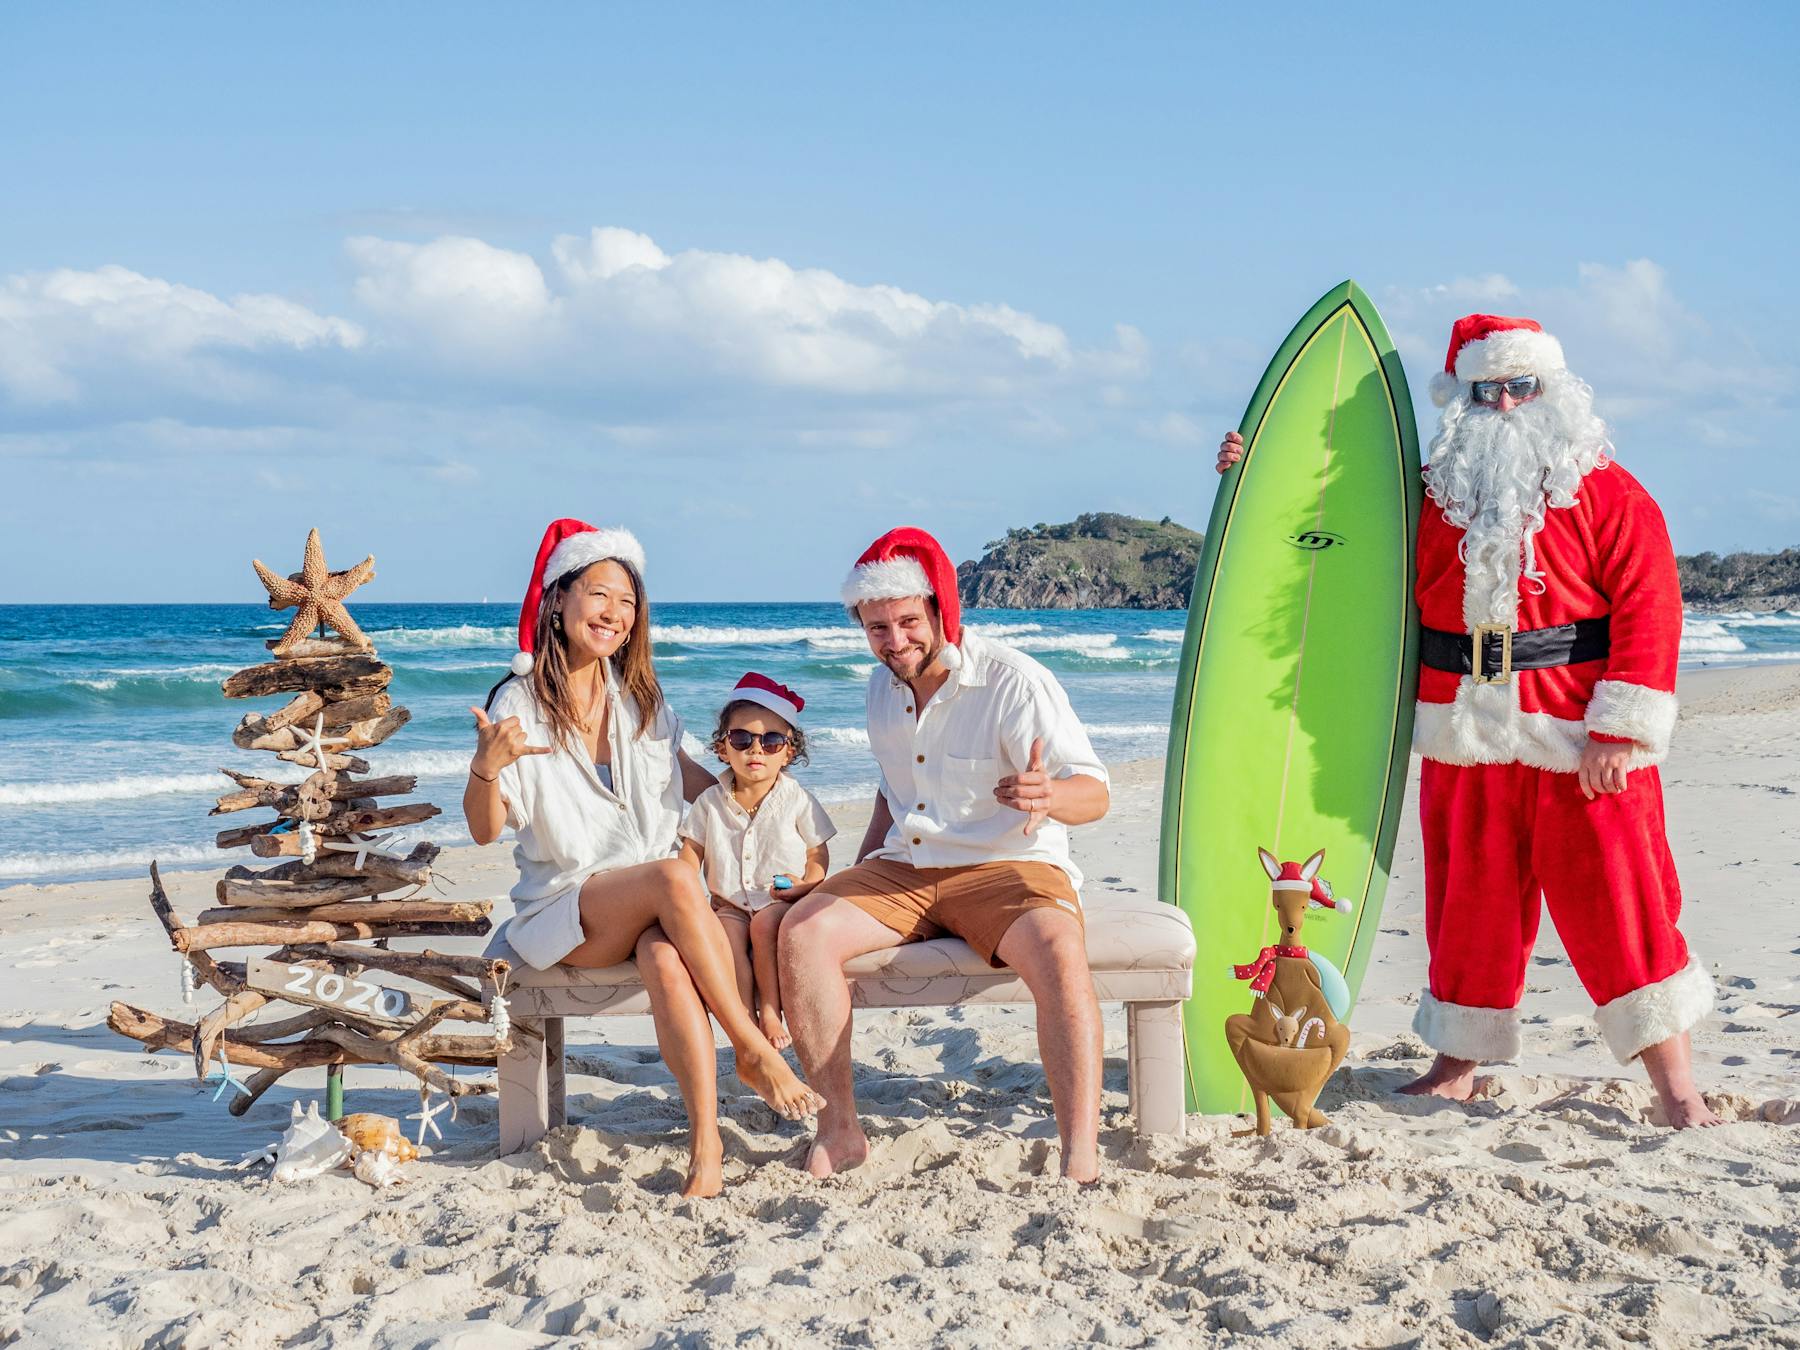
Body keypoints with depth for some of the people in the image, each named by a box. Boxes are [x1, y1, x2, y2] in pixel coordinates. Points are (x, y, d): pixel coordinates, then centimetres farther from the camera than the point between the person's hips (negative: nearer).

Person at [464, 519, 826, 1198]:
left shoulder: (640, 698, 11)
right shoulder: (521, 703, -4)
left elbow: (682, 772, 28)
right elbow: (485, 829, -8)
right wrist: (486, 766, -28)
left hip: (650, 904, 3)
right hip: (564, 907, -3)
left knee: (666, 957, -34)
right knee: (674, 877, -34)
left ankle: (706, 1137, -36)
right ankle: (753, 1052, -24)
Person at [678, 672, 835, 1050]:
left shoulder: (797, 800, 1)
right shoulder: (710, 803, 7)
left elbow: (819, 855, 3)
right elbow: (690, 858, 9)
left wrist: (806, 885, -16)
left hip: (782, 903, -2)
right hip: (730, 904, 2)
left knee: (766, 922, -34)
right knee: (725, 933, -30)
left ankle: (770, 1013, -23)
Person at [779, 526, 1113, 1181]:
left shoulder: (1015, 682, -11)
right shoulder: (883, 687, 11)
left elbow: (1094, 793, -14)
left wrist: (1050, 796, -39)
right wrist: (860, 876, 14)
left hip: (1008, 867, -5)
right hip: (903, 870, 6)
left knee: (1059, 954, -37)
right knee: (802, 930, -19)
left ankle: (1081, 1160, -36)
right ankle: (839, 1129, -13)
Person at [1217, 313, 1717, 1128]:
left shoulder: (1608, 496, -1)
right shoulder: (1430, 497, 10)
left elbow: (1648, 611, -7)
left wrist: (1618, 731, -13)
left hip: (1579, 746, -3)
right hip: (1465, 748, 4)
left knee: (1617, 903, -3)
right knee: (1470, 903, 11)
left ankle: (1676, 1085, 5)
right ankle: (1457, 1066, 24)